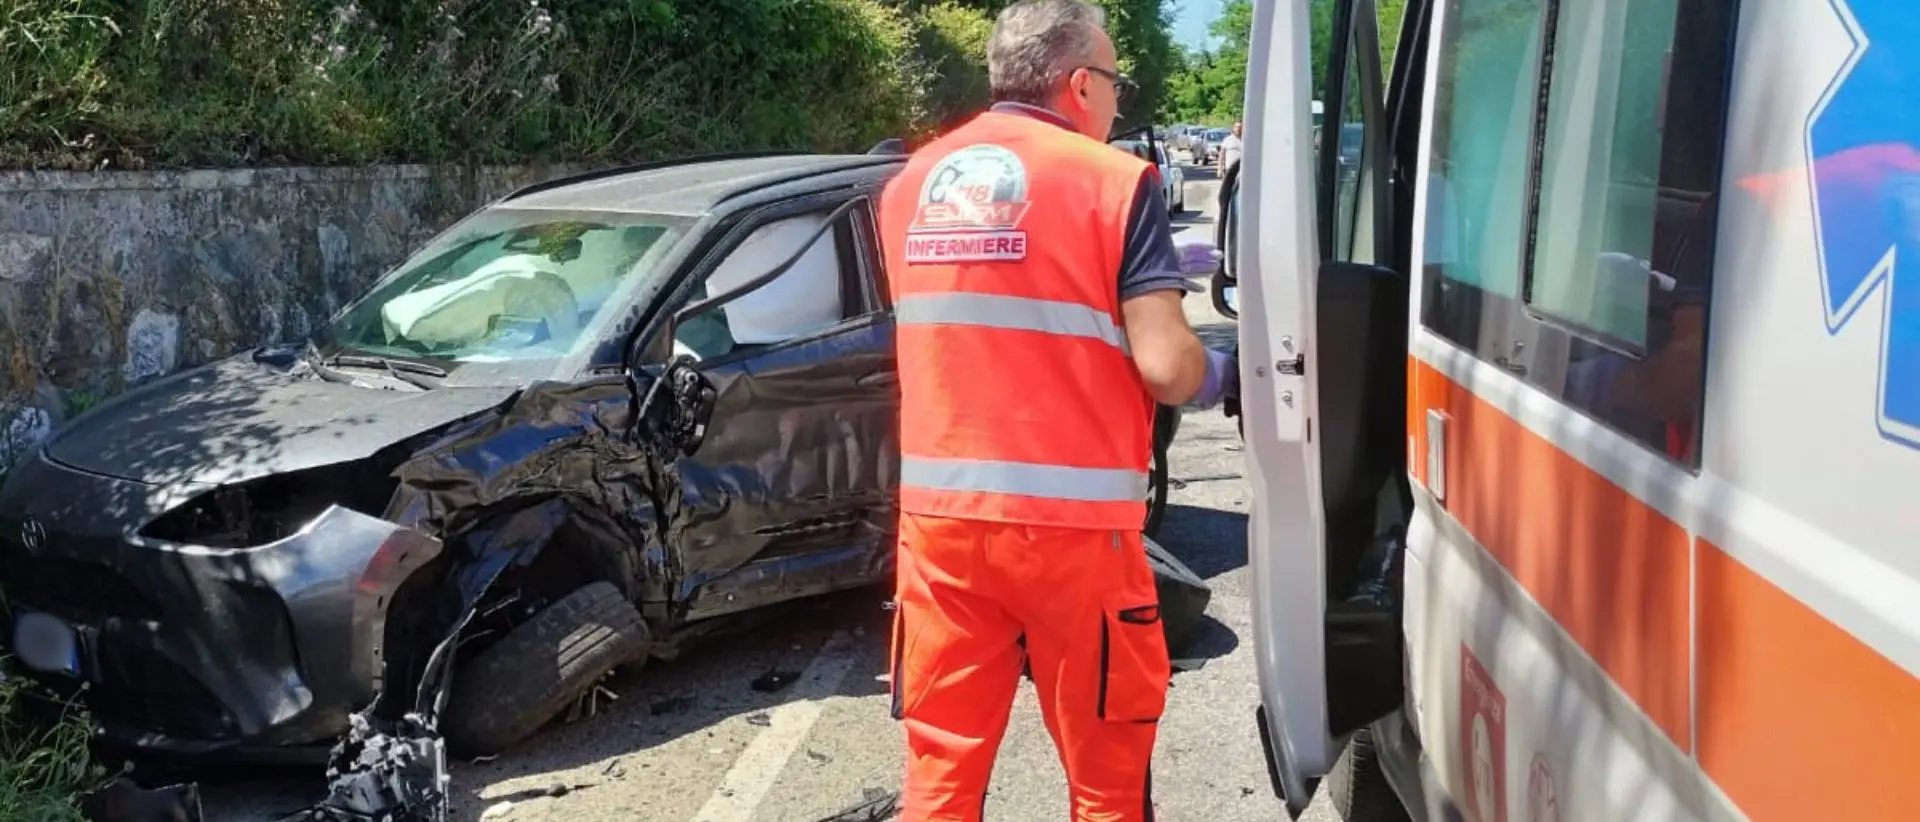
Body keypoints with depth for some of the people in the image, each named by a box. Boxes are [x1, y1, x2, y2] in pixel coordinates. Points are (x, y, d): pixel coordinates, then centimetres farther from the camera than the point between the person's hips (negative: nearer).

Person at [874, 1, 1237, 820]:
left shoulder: (909, 185, 11)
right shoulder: (1113, 181, -6)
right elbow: (1165, 368, -12)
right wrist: (1220, 374, 11)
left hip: (939, 514, 5)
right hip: (1072, 521, -4)